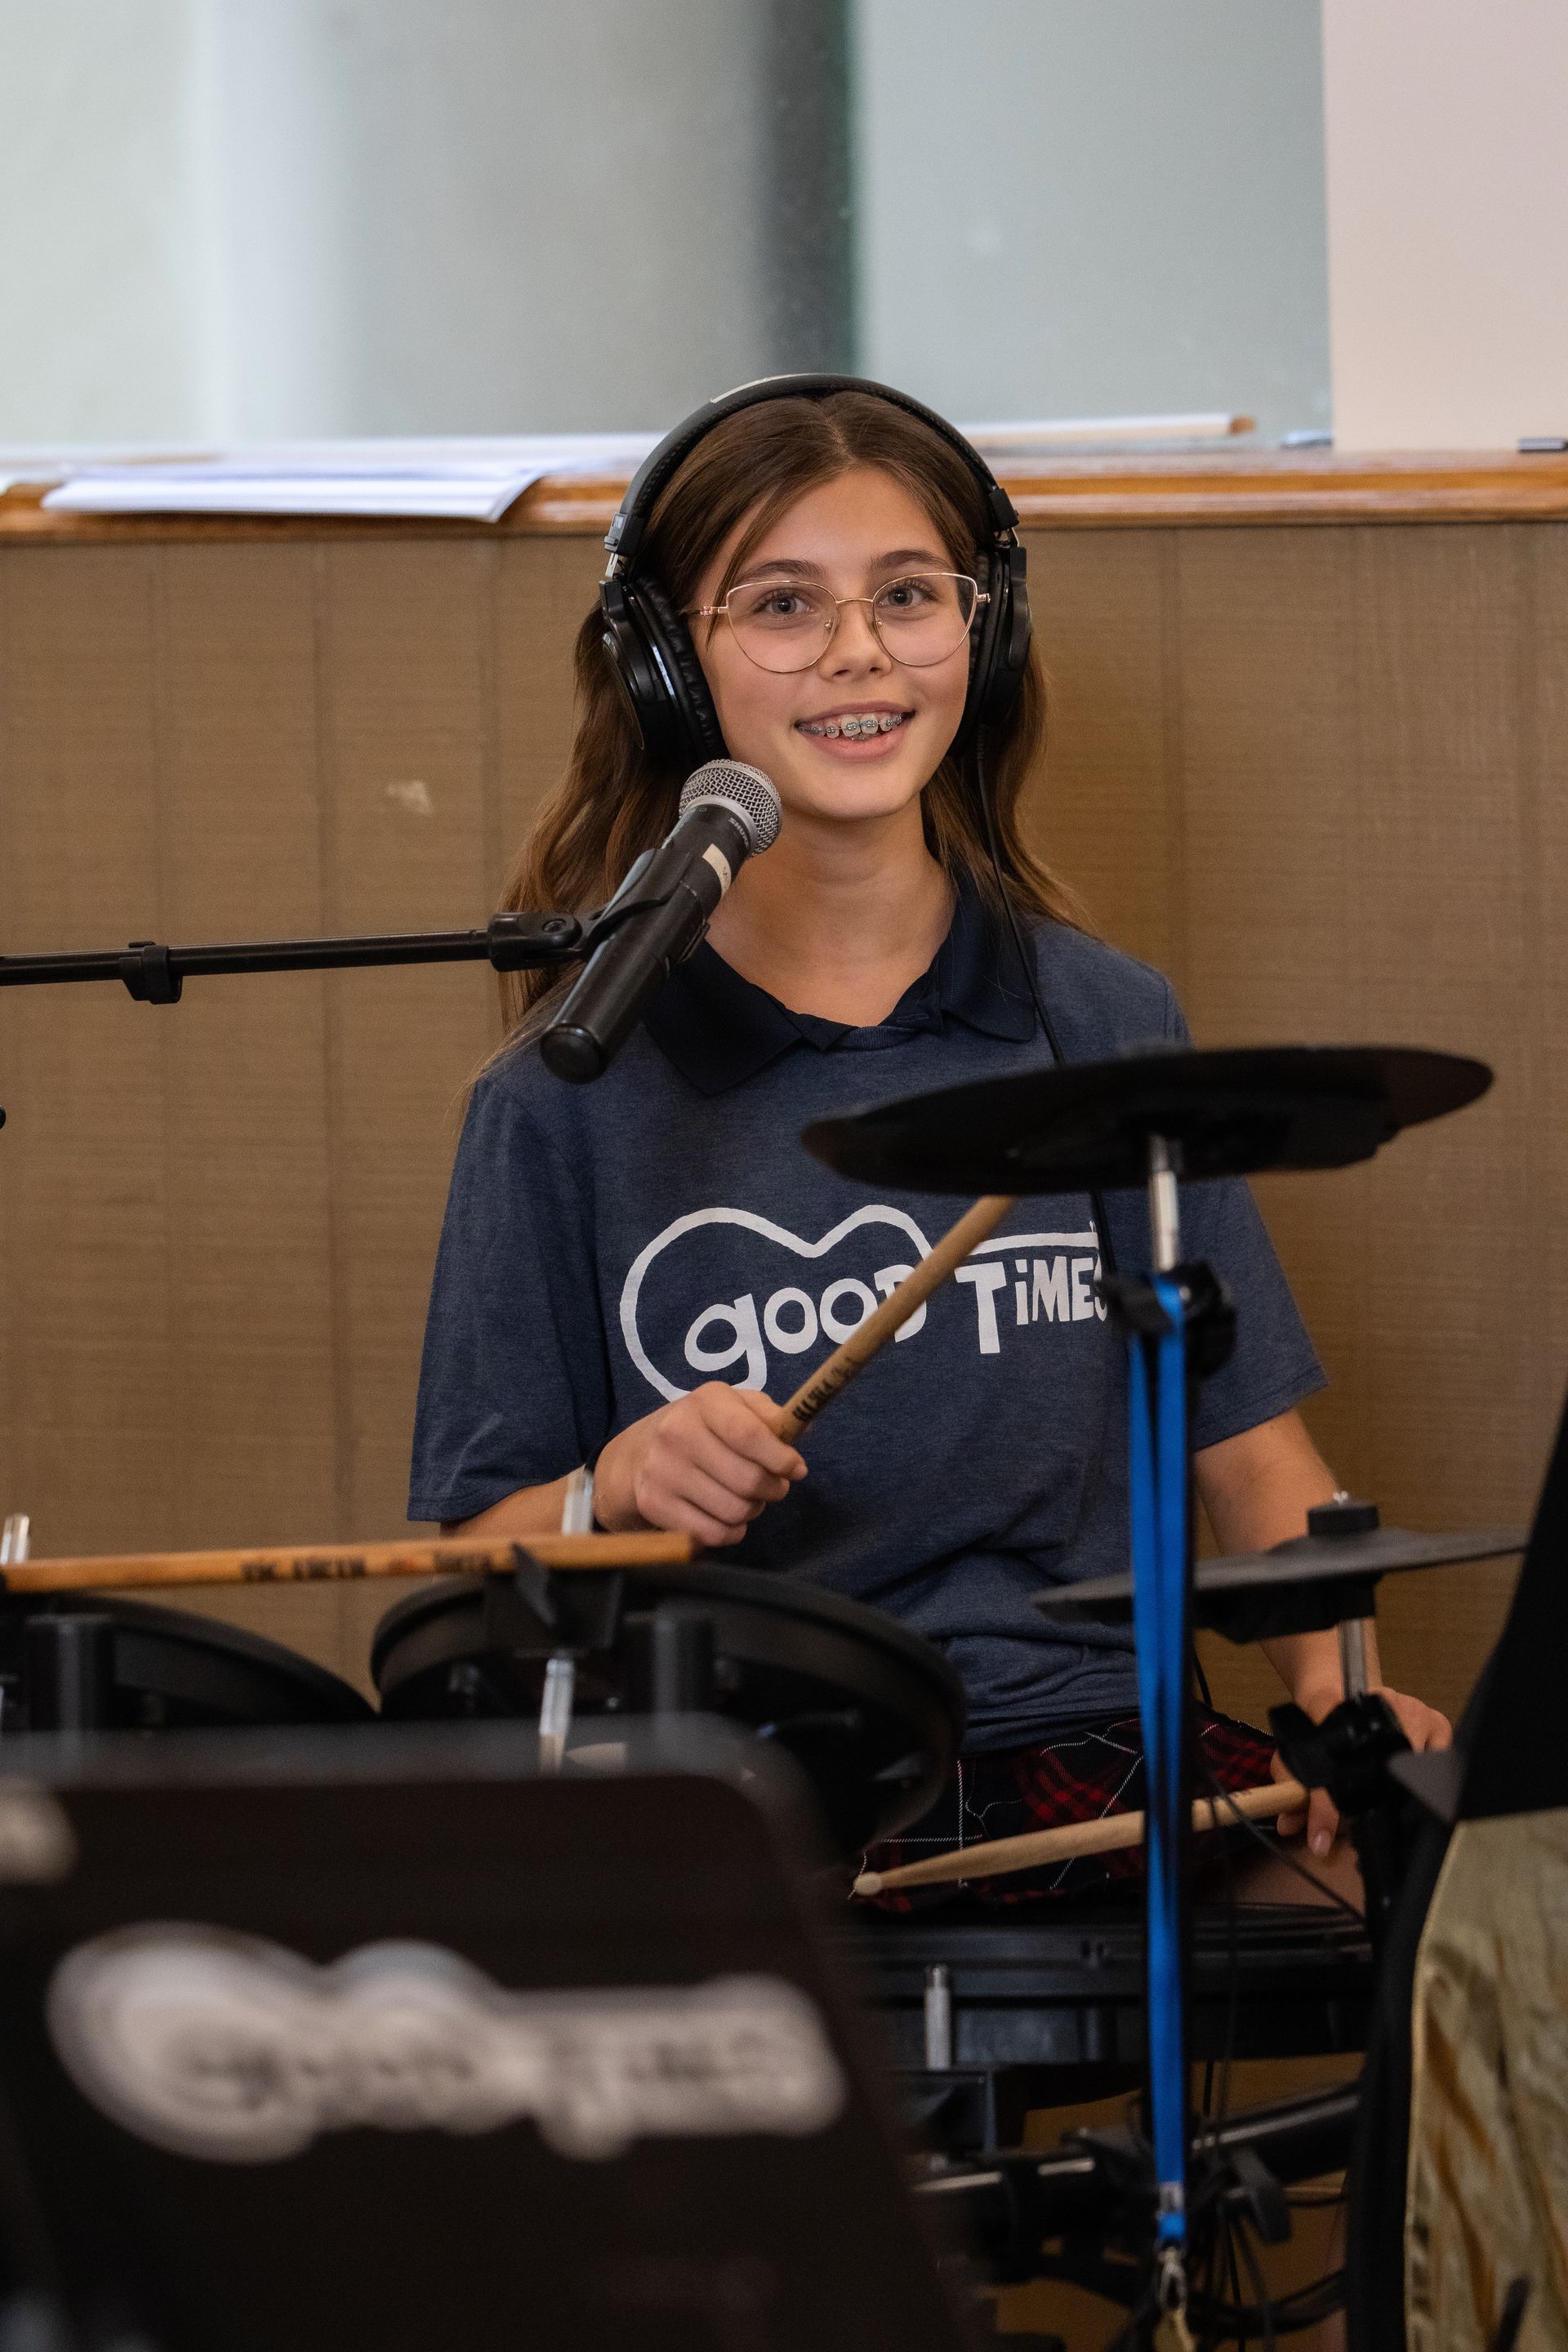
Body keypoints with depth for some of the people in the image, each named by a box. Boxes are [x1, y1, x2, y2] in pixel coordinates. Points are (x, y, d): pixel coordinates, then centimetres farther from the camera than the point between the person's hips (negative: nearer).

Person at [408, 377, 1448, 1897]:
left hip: (1087, 1742, 2)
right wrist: (615, 1496, -19)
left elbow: (1248, 1438, 13)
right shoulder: (576, 1095, 3)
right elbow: (481, 1555, 3)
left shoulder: (1103, 1028, 11)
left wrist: (1333, 1686, -6)